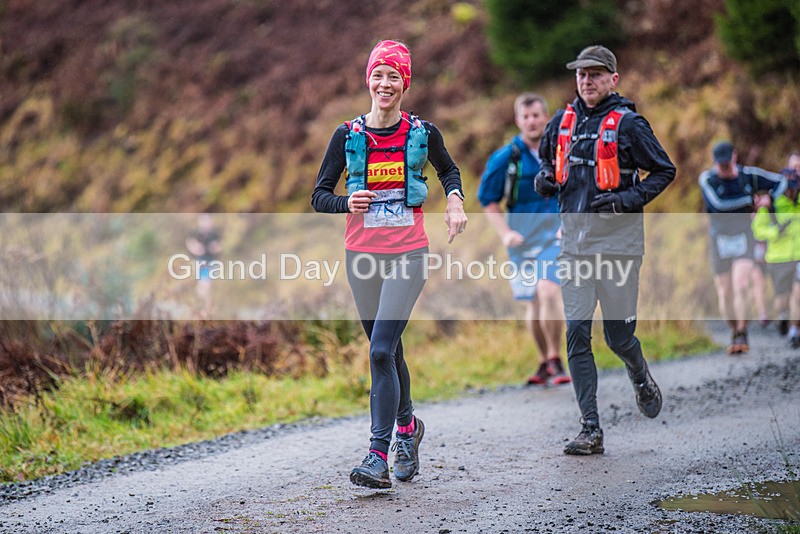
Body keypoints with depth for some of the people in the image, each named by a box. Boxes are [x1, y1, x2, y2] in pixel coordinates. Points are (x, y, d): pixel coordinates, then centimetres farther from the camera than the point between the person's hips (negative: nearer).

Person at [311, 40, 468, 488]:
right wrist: (348, 203, -17)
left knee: (382, 350, -15)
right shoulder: (348, 135, 1)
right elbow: (320, 195, 4)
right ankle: (407, 426, 37)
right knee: (388, 350, 12)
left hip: (409, 253, -2)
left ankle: (379, 456, -15)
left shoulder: (422, 133, 1)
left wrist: (455, 202, 3)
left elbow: (449, 169, 22)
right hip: (363, 253, 3)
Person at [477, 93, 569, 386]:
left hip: (555, 233, -2)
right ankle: (544, 363, 28)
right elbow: (488, 199, 7)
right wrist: (505, 233, -4)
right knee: (533, 303, 10)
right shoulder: (505, 158, -2)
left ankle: (555, 360, -11)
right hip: (522, 237, 2)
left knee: (547, 291, -22)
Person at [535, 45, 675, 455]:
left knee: (618, 336, 3)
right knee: (576, 335, -4)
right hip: (574, 243, 4)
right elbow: (548, 162, 25)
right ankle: (591, 430, 0)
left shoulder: (627, 123, -5)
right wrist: (545, 180, 2)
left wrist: (629, 199, -15)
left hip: (618, 242, -4)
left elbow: (665, 171, -2)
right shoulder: (562, 122, 9)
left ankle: (641, 378, 38)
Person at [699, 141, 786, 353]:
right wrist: (748, 199, -15)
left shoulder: (749, 175, -3)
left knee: (741, 286, -20)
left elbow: (780, 182, 10)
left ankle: (742, 334, -14)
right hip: (719, 238, 0)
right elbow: (717, 204, -24)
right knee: (725, 293, 4)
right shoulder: (707, 178, -9)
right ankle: (735, 333, 24)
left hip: (744, 236, 0)